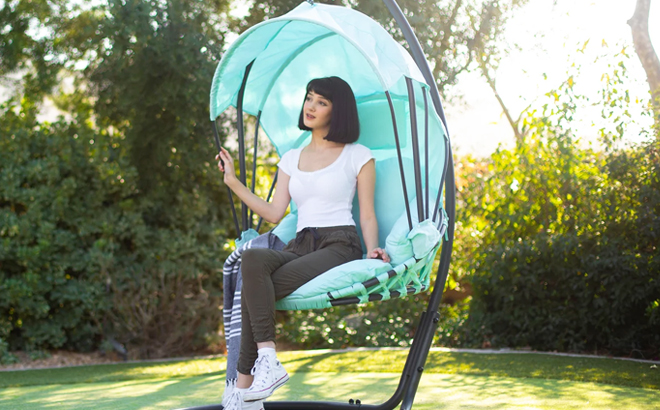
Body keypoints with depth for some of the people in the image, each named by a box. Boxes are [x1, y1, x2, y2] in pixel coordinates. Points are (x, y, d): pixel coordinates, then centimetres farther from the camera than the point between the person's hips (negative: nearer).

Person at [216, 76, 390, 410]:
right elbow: (274, 213, 14)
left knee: (254, 288, -28)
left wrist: (372, 250, -12)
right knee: (252, 259, -32)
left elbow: (367, 215, 6)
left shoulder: (358, 156, 8)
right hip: (300, 246, 5)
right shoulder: (291, 159, 22)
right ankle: (267, 360, -35)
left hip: (339, 247, -5)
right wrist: (233, 183, 12)